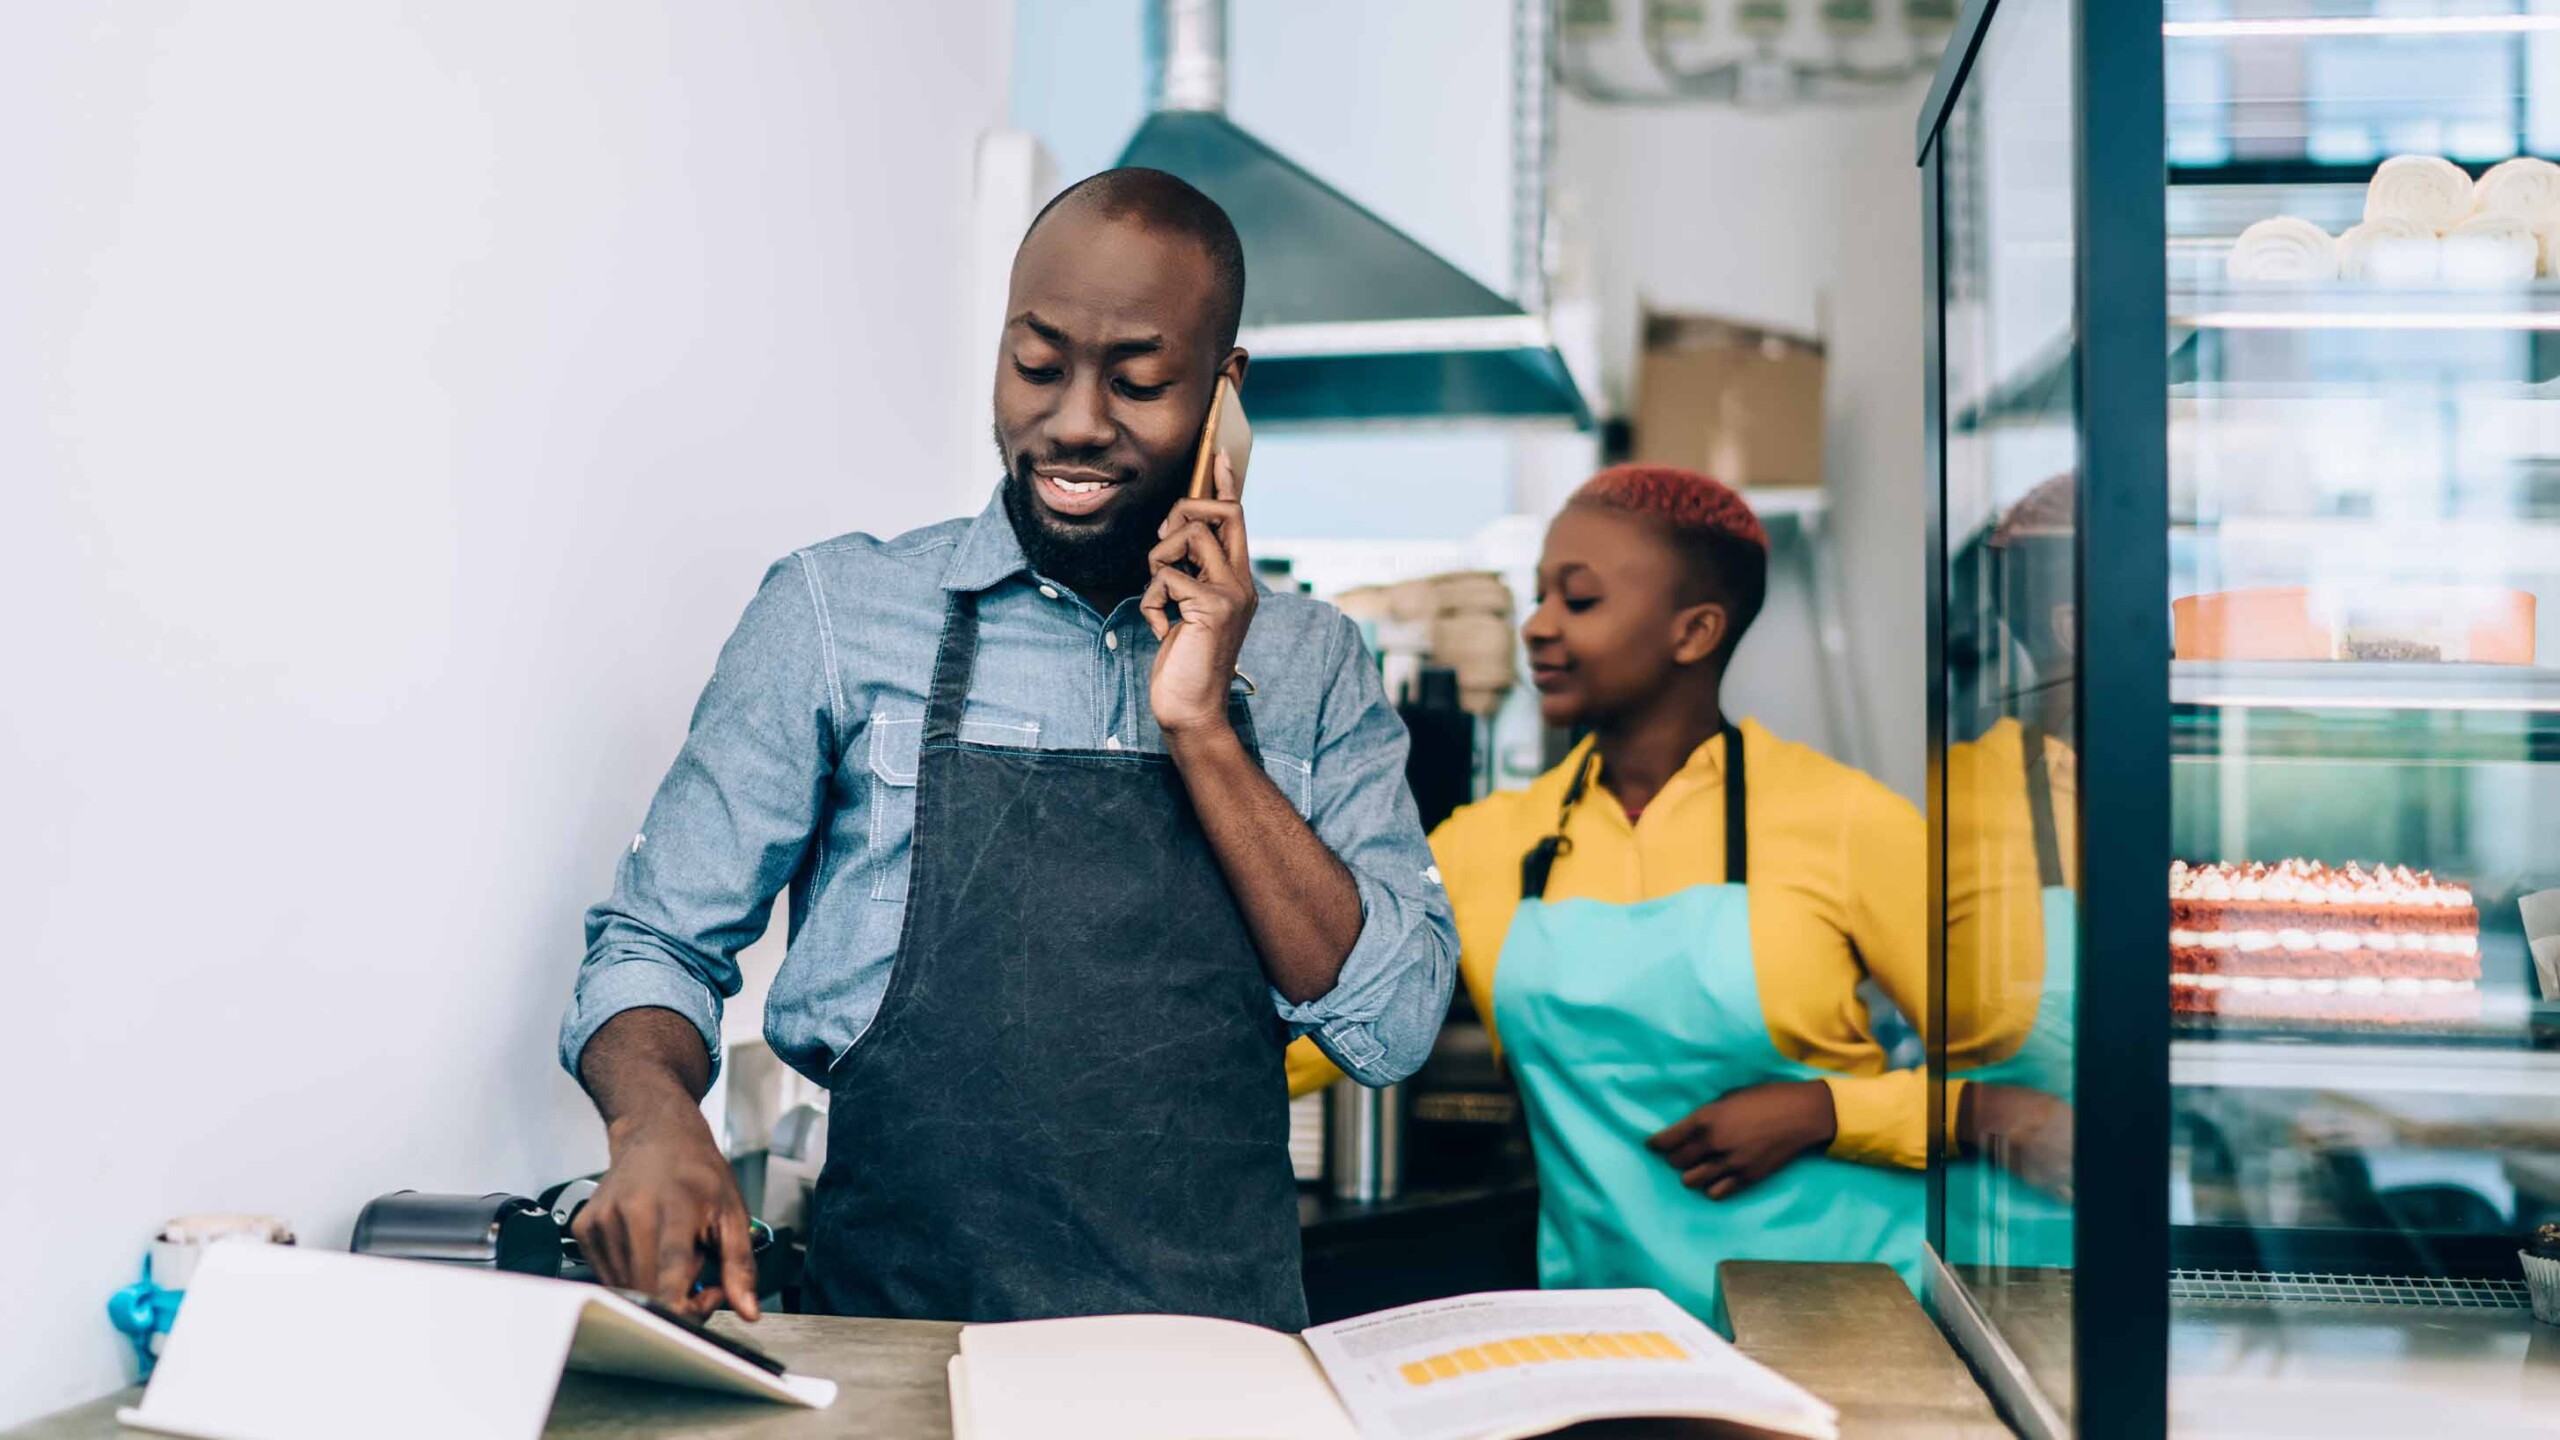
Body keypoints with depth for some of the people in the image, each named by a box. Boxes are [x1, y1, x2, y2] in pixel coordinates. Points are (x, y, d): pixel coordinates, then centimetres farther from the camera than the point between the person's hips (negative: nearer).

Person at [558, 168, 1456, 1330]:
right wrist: (658, 1118, -15)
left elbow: (1394, 1026, 2)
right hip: (902, 1337, -1)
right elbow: (658, 943, 6)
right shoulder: (837, 614, 5)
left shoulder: (1314, 665, 10)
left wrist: (1202, 731, -5)